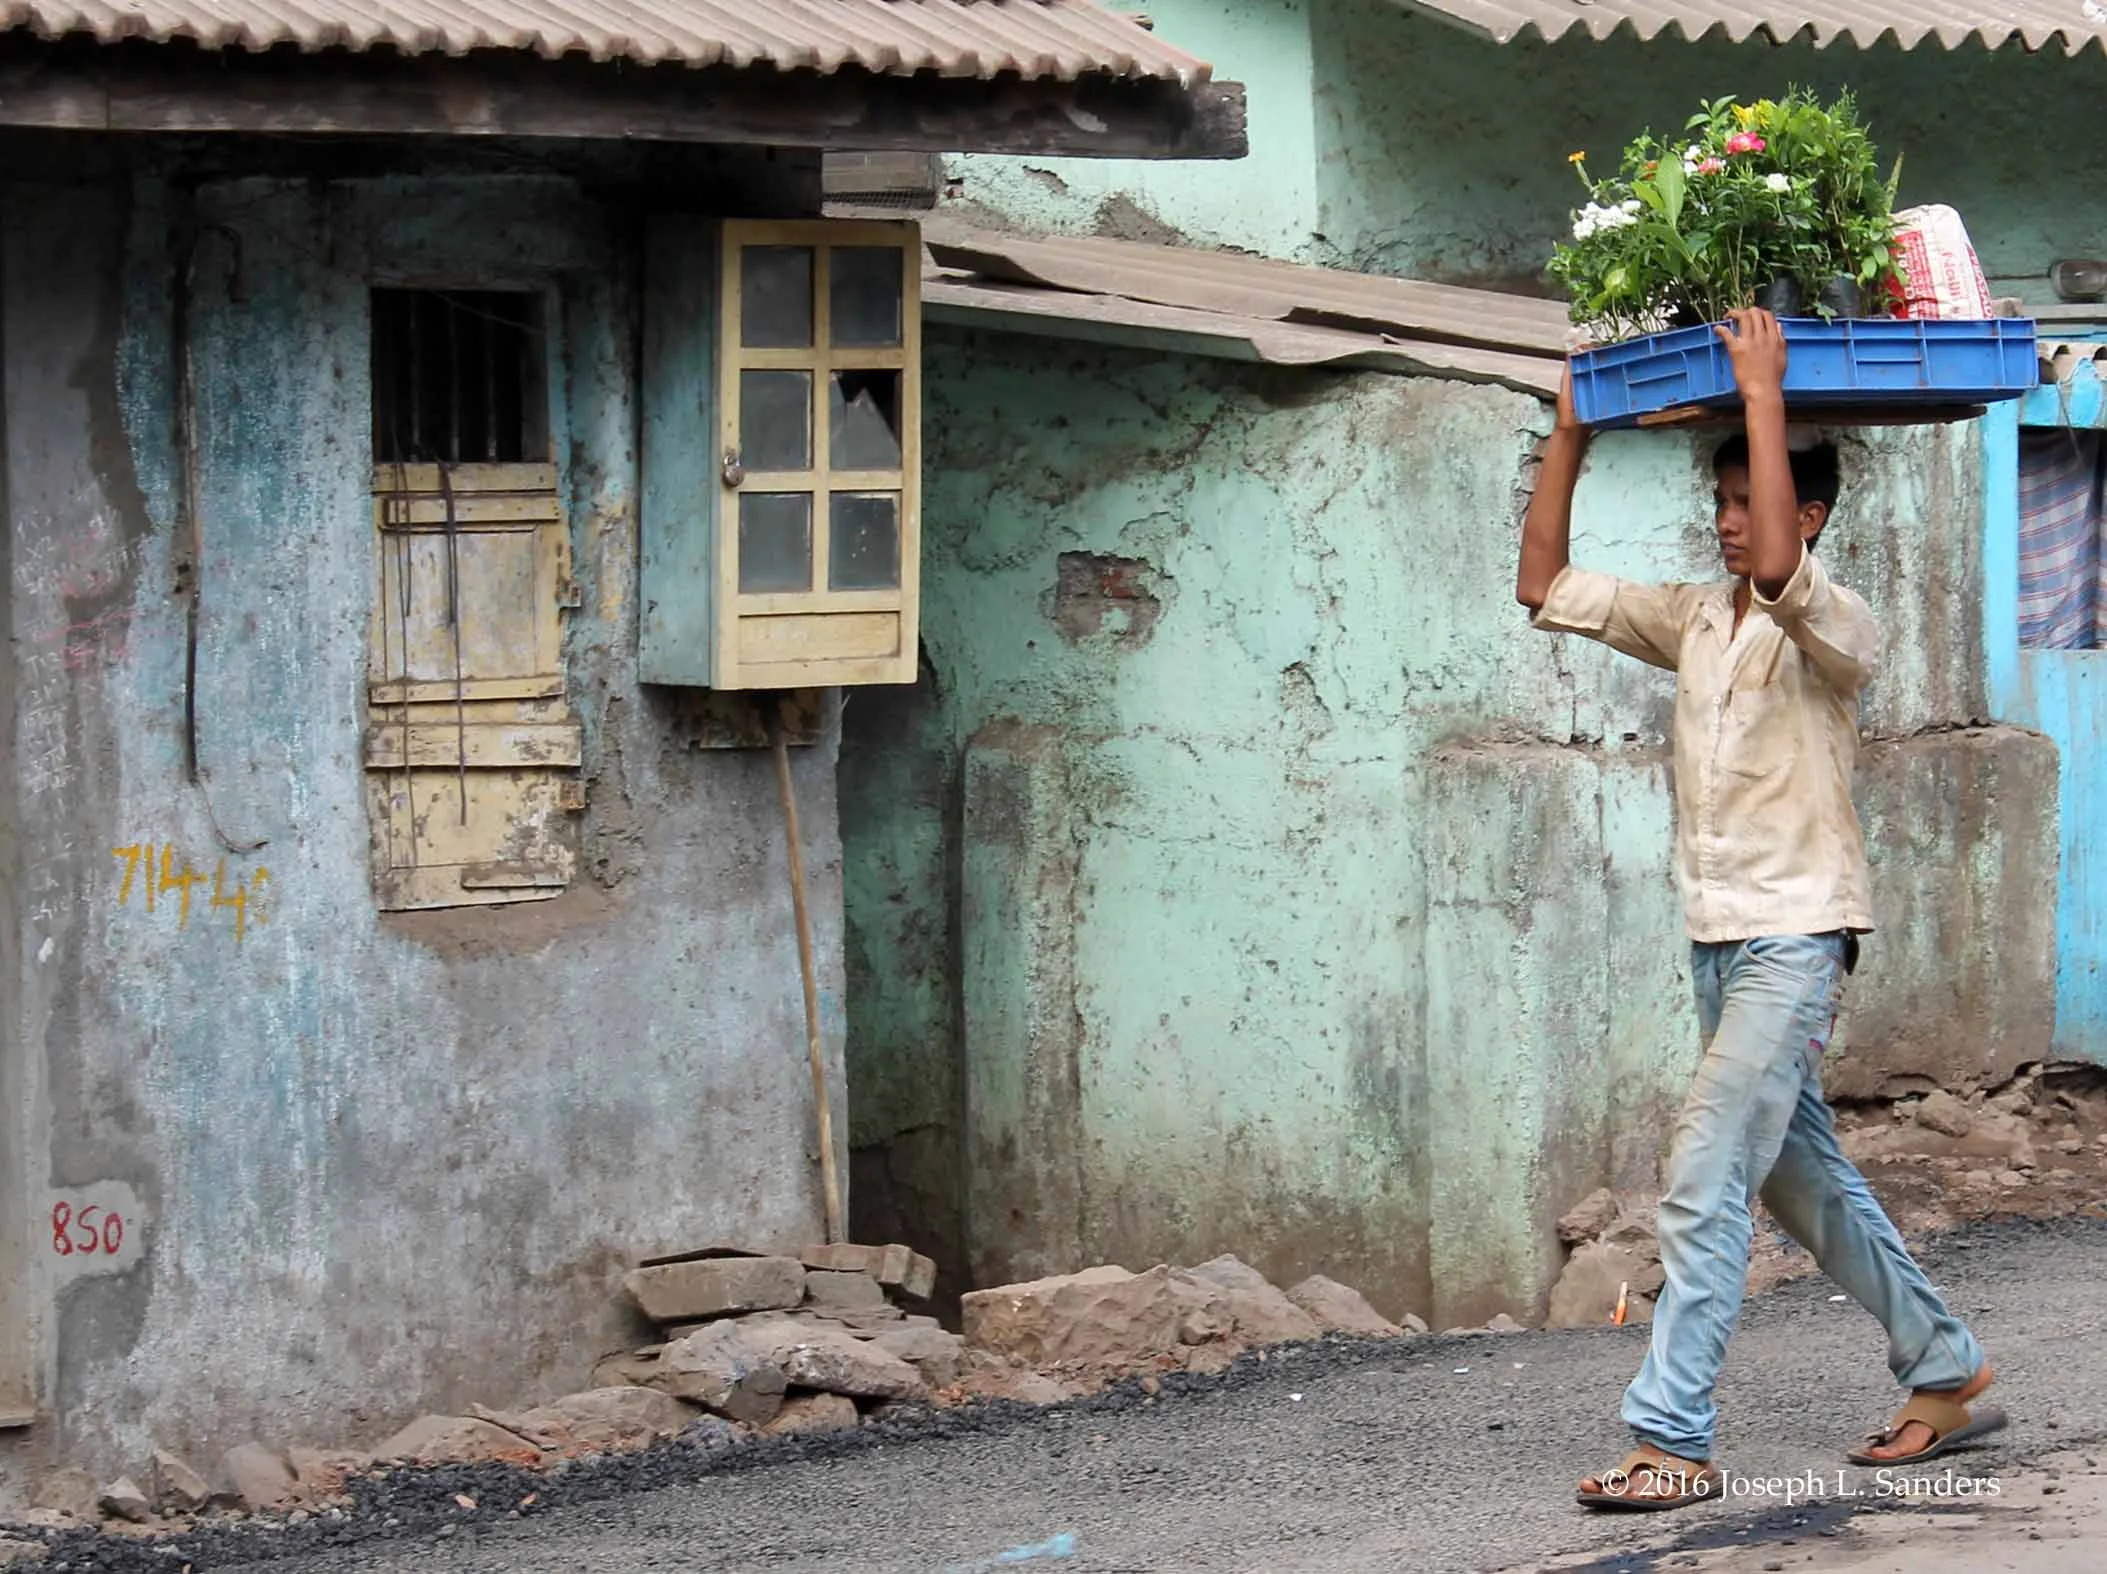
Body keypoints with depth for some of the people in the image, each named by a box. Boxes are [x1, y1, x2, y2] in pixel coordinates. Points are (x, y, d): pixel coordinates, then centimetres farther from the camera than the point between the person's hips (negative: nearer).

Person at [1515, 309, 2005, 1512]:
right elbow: (1548, 587, 11)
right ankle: (1948, 1375, 29)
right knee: (1804, 1179, 16)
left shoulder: (1838, 631, -12)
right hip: (1720, 939, 8)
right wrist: (1572, 434, 5)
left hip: (1794, 938, -8)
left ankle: (1674, 1440, -14)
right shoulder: (1693, 621, 10)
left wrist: (1764, 394, -29)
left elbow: (1778, 568, -34)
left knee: (1706, 1184, -14)